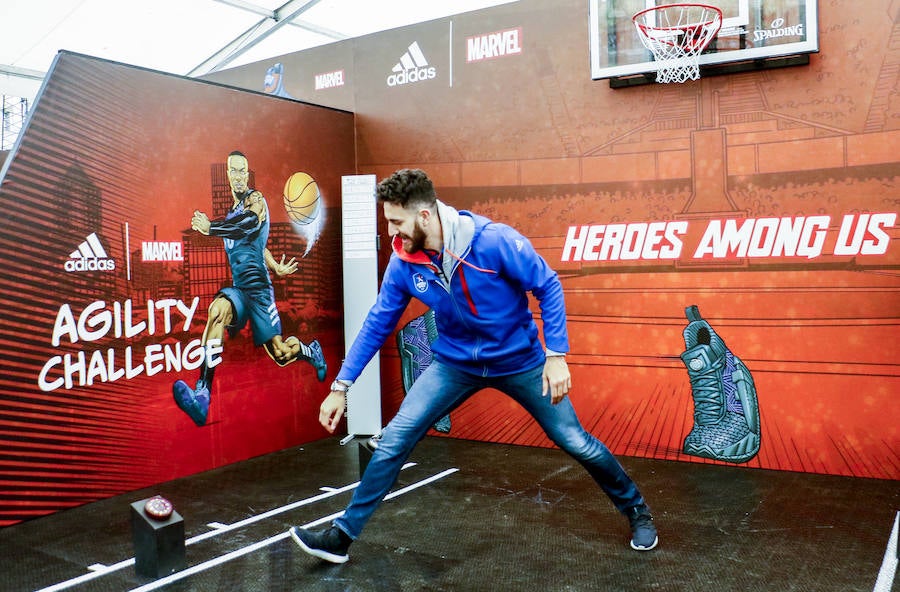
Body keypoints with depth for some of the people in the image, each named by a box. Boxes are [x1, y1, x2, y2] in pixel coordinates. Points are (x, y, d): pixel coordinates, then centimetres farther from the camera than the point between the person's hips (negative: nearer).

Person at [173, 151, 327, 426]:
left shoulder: (256, 199, -3)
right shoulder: (232, 211, 20)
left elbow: (249, 224, -26)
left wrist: (210, 227, -25)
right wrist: (275, 268, 24)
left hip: (258, 287, -6)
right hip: (238, 288, 6)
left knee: (281, 354, -4)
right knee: (217, 309, -30)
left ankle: (310, 350, 35)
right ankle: (202, 396, -40)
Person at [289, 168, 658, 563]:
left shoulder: (494, 241, -26)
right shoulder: (404, 262, -14)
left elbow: (548, 287, -15)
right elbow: (378, 324, -4)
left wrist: (556, 355, -20)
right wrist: (341, 386, -4)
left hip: (518, 361, -3)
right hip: (455, 364, 3)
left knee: (575, 442, 5)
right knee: (394, 440, -7)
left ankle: (635, 509, 33)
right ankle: (342, 536, 7)